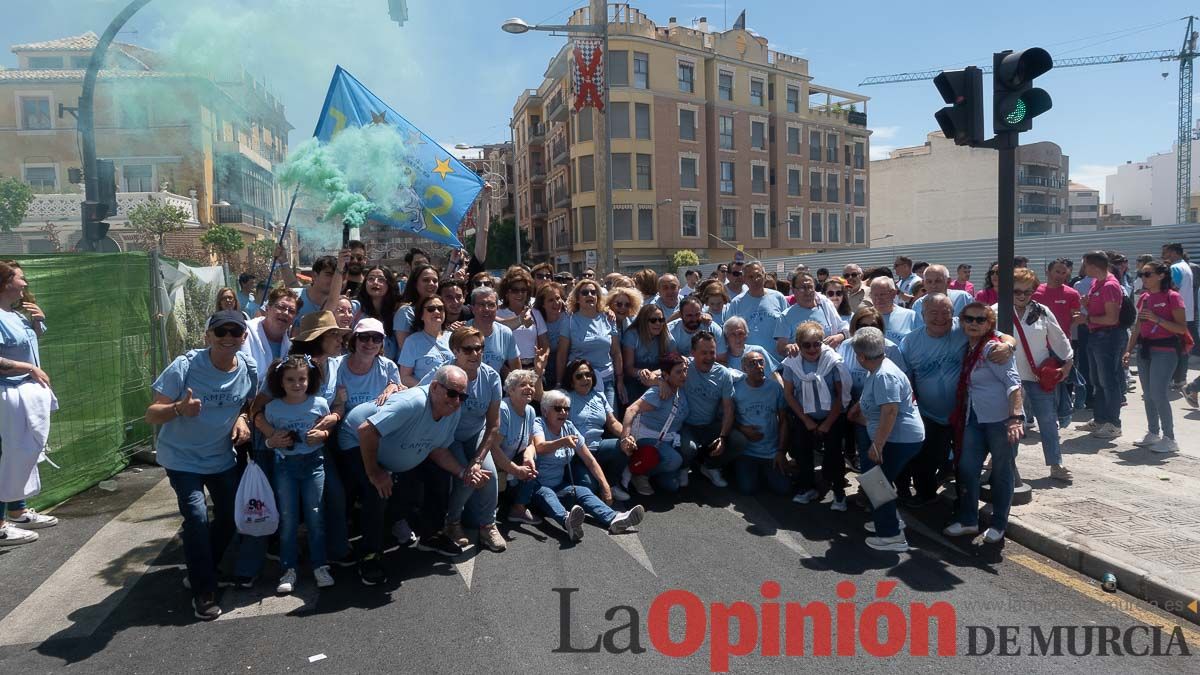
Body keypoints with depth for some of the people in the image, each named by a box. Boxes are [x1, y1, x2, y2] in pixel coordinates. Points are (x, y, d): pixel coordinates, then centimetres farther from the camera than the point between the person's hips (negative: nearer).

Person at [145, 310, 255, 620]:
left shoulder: (249, 369, -11)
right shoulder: (184, 367, -23)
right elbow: (151, 415, -20)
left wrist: (242, 418, -13)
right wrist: (178, 409, -41)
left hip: (223, 458, 5)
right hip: (183, 458, -5)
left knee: (229, 516, 12)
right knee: (197, 517, -19)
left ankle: (203, 570, 40)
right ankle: (204, 591, -2)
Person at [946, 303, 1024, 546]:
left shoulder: (993, 348, -11)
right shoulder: (968, 348, 10)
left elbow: (1013, 382, -19)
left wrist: (1016, 417, -29)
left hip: (1002, 419, -7)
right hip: (975, 419, 7)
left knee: (1002, 471, 6)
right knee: (967, 468, 6)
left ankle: (998, 525, 19)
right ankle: (968, 520, 20)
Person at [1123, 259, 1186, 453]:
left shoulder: (1172, 297, -9)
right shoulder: (1144, 298, 11)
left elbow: (1182, 328, -12)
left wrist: (1157, 319, -22)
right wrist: (1128, 350, 10)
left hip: (1165, 351, -7)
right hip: (1145, 349, 7)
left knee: (1158, 394, -11)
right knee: (1148, 395, 11)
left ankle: (1169, 439, -2)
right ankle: (1153, 433, 22)